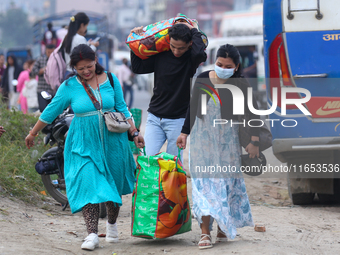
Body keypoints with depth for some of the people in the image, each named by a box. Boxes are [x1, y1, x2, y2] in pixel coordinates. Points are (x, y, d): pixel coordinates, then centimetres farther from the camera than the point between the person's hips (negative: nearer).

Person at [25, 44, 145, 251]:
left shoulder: (111, 80, 0)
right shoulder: (69, 86, -5)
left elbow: (122, 108, 9)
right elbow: (51, 112, 5)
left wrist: (134, 133, 7)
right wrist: (33, 133, 13)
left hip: (112, 141, 2)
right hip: (84, 143, -2)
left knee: (114, 184, 12)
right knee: (88, 184, -14)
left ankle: (112, 223, 37)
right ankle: (92, 234, -16)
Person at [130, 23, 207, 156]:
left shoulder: (191, 59, -8)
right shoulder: (160, 55, 2)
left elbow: (199, 53, -33)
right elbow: (137, 67, 14)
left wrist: (193, 30, -18)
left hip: (178, 120, -3)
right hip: (154, 118, 3)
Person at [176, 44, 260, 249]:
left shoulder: (240, 84, -6)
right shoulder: (203, 80, 1)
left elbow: (252, 114, -7)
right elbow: (193, 109, 13)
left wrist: (254, 141, -13)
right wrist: (185, 132, 14)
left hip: (228, 140, -1)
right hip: (203, 138, 1)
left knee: (227, 182, 5)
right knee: (204, 182, -7)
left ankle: (224, 228, 22)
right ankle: (205, 232, -10)